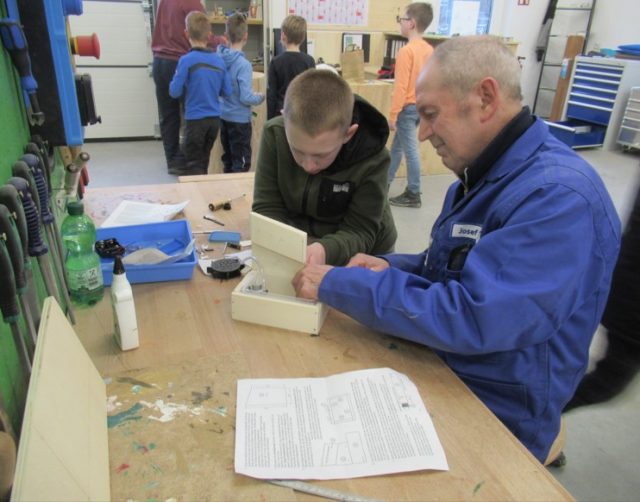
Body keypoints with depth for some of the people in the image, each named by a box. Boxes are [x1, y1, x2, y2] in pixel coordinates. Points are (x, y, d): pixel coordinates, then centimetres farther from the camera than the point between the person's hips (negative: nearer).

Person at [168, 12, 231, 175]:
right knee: (204, 161, 20)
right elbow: (227, 91, 4)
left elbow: (175, 92, -12)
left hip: (196, 119, -5)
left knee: (194, 165, 5)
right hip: (215, 119, 5)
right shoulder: (219, 60, 0)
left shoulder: (187, 60, -13)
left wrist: (175, 79, 9)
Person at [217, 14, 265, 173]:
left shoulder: (219, 58, 1)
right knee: (241, 164, 3)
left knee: (228, 160, 18)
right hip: (239, 119, -7)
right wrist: (260, 97, -4)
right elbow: (246, 98, -21)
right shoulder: (243, 64, -20)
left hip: (224, 116, 7)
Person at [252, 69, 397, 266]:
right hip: (295, 253, 2)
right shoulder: (274, 134, -18)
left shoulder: (372, 158, -24)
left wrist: (325, 250, -39)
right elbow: (267, 209, -14)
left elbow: (360, 231, -20)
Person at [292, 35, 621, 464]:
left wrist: (339, 284, -25)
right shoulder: (484, 173, 6)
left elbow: (471, 320, -32)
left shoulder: (559, 196, -26)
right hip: (436, 367, 8)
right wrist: (391, 267, -5)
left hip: (494, 418, -8)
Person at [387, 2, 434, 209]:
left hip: (407, 107, -8)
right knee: (397, 146, 19)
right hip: (420, 105, 8)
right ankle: (384, 181, 33)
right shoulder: (429, 50, 7)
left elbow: (401, 86, -19)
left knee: (410, 150, -1)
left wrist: (392, 115, -15)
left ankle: (413, 195, 7)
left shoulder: (406, 51, -17)